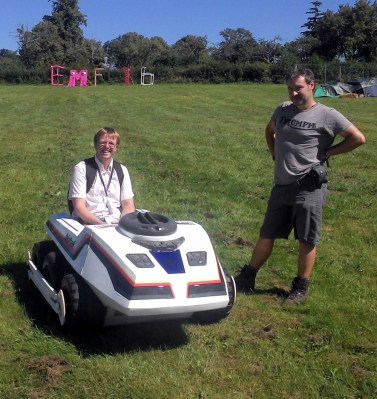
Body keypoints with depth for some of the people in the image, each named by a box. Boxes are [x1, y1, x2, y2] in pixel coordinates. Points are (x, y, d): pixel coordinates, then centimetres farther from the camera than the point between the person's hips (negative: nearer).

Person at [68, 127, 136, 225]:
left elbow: (128, 205, 8)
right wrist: (101, 224, -19)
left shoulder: (122, 170, 13)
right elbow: (79, 206, -5)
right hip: (91, 224, -3)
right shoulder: (82, 168, 2)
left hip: (117, 224, 4)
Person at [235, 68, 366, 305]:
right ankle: (247, 277, 25)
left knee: (307, 240, 4)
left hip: (309, 186, -5)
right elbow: (269, 131, 29)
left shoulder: (327, 115, -6)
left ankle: (301, 287, 18)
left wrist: (326, 153, -6)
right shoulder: (283, 110, 9)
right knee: (267, 235, 13)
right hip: (282, 185, 5)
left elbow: (358, 138, -9)